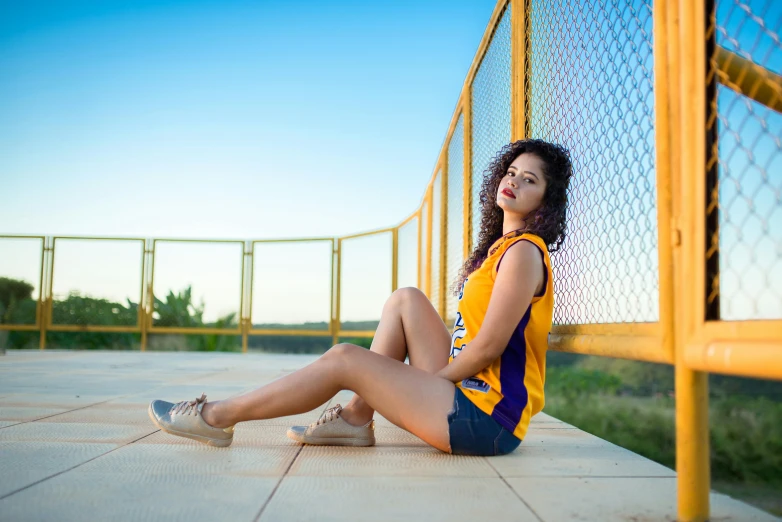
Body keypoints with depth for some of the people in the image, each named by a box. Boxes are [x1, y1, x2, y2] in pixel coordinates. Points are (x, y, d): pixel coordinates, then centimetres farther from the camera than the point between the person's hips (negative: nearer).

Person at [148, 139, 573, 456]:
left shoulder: (522, 251, -14)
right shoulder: (499, 246, 15)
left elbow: (489, 346, -18)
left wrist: (429, 380, -6)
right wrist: (423, 381, 9)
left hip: (487, 417, -9)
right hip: (467, 388, 9)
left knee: (344, 360, -10)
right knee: (406, 300, 9)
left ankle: (218, 418, 5)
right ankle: (357, 418, 5)